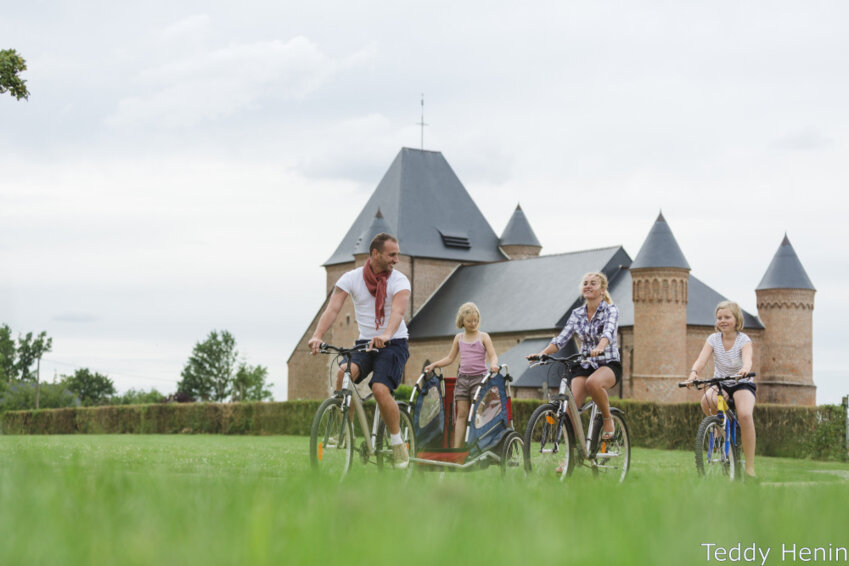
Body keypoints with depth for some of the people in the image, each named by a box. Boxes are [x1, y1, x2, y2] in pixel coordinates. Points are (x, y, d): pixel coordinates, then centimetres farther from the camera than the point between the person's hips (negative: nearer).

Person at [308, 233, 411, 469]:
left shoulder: (399, 280, -8)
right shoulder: (351, 278, -2)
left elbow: (398, 311, -26)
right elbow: (333, 308, -14)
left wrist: (386, 335, -47)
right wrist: (317, 336, -33)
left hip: (394, 343, -2)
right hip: (365, 343, 2)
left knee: (380, 389, -25)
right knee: (344, 372, -28)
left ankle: (398, 444, -6)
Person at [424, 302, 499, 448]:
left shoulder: (483, 337, 3)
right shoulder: (459, 338, 13)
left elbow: (493, 356, -6)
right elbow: (450, 358, 18)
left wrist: (493, 364, -28)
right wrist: (434, 365, 6)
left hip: (479, 377, -3)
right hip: (462, 377, 3)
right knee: (462, 413, -2)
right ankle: (456, 449, -6)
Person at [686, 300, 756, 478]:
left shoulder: (743, 340, -10)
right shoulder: (713, 339, -3)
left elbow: (747, 358, -32)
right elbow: (701, 360, -19)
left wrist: (745, 369, -56)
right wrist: (694, 373, -41)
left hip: (742, 384, -2)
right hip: (720, 384, 2)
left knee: (745, 414, -32)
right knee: (707, 401, -35)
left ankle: (750, 466, -24)